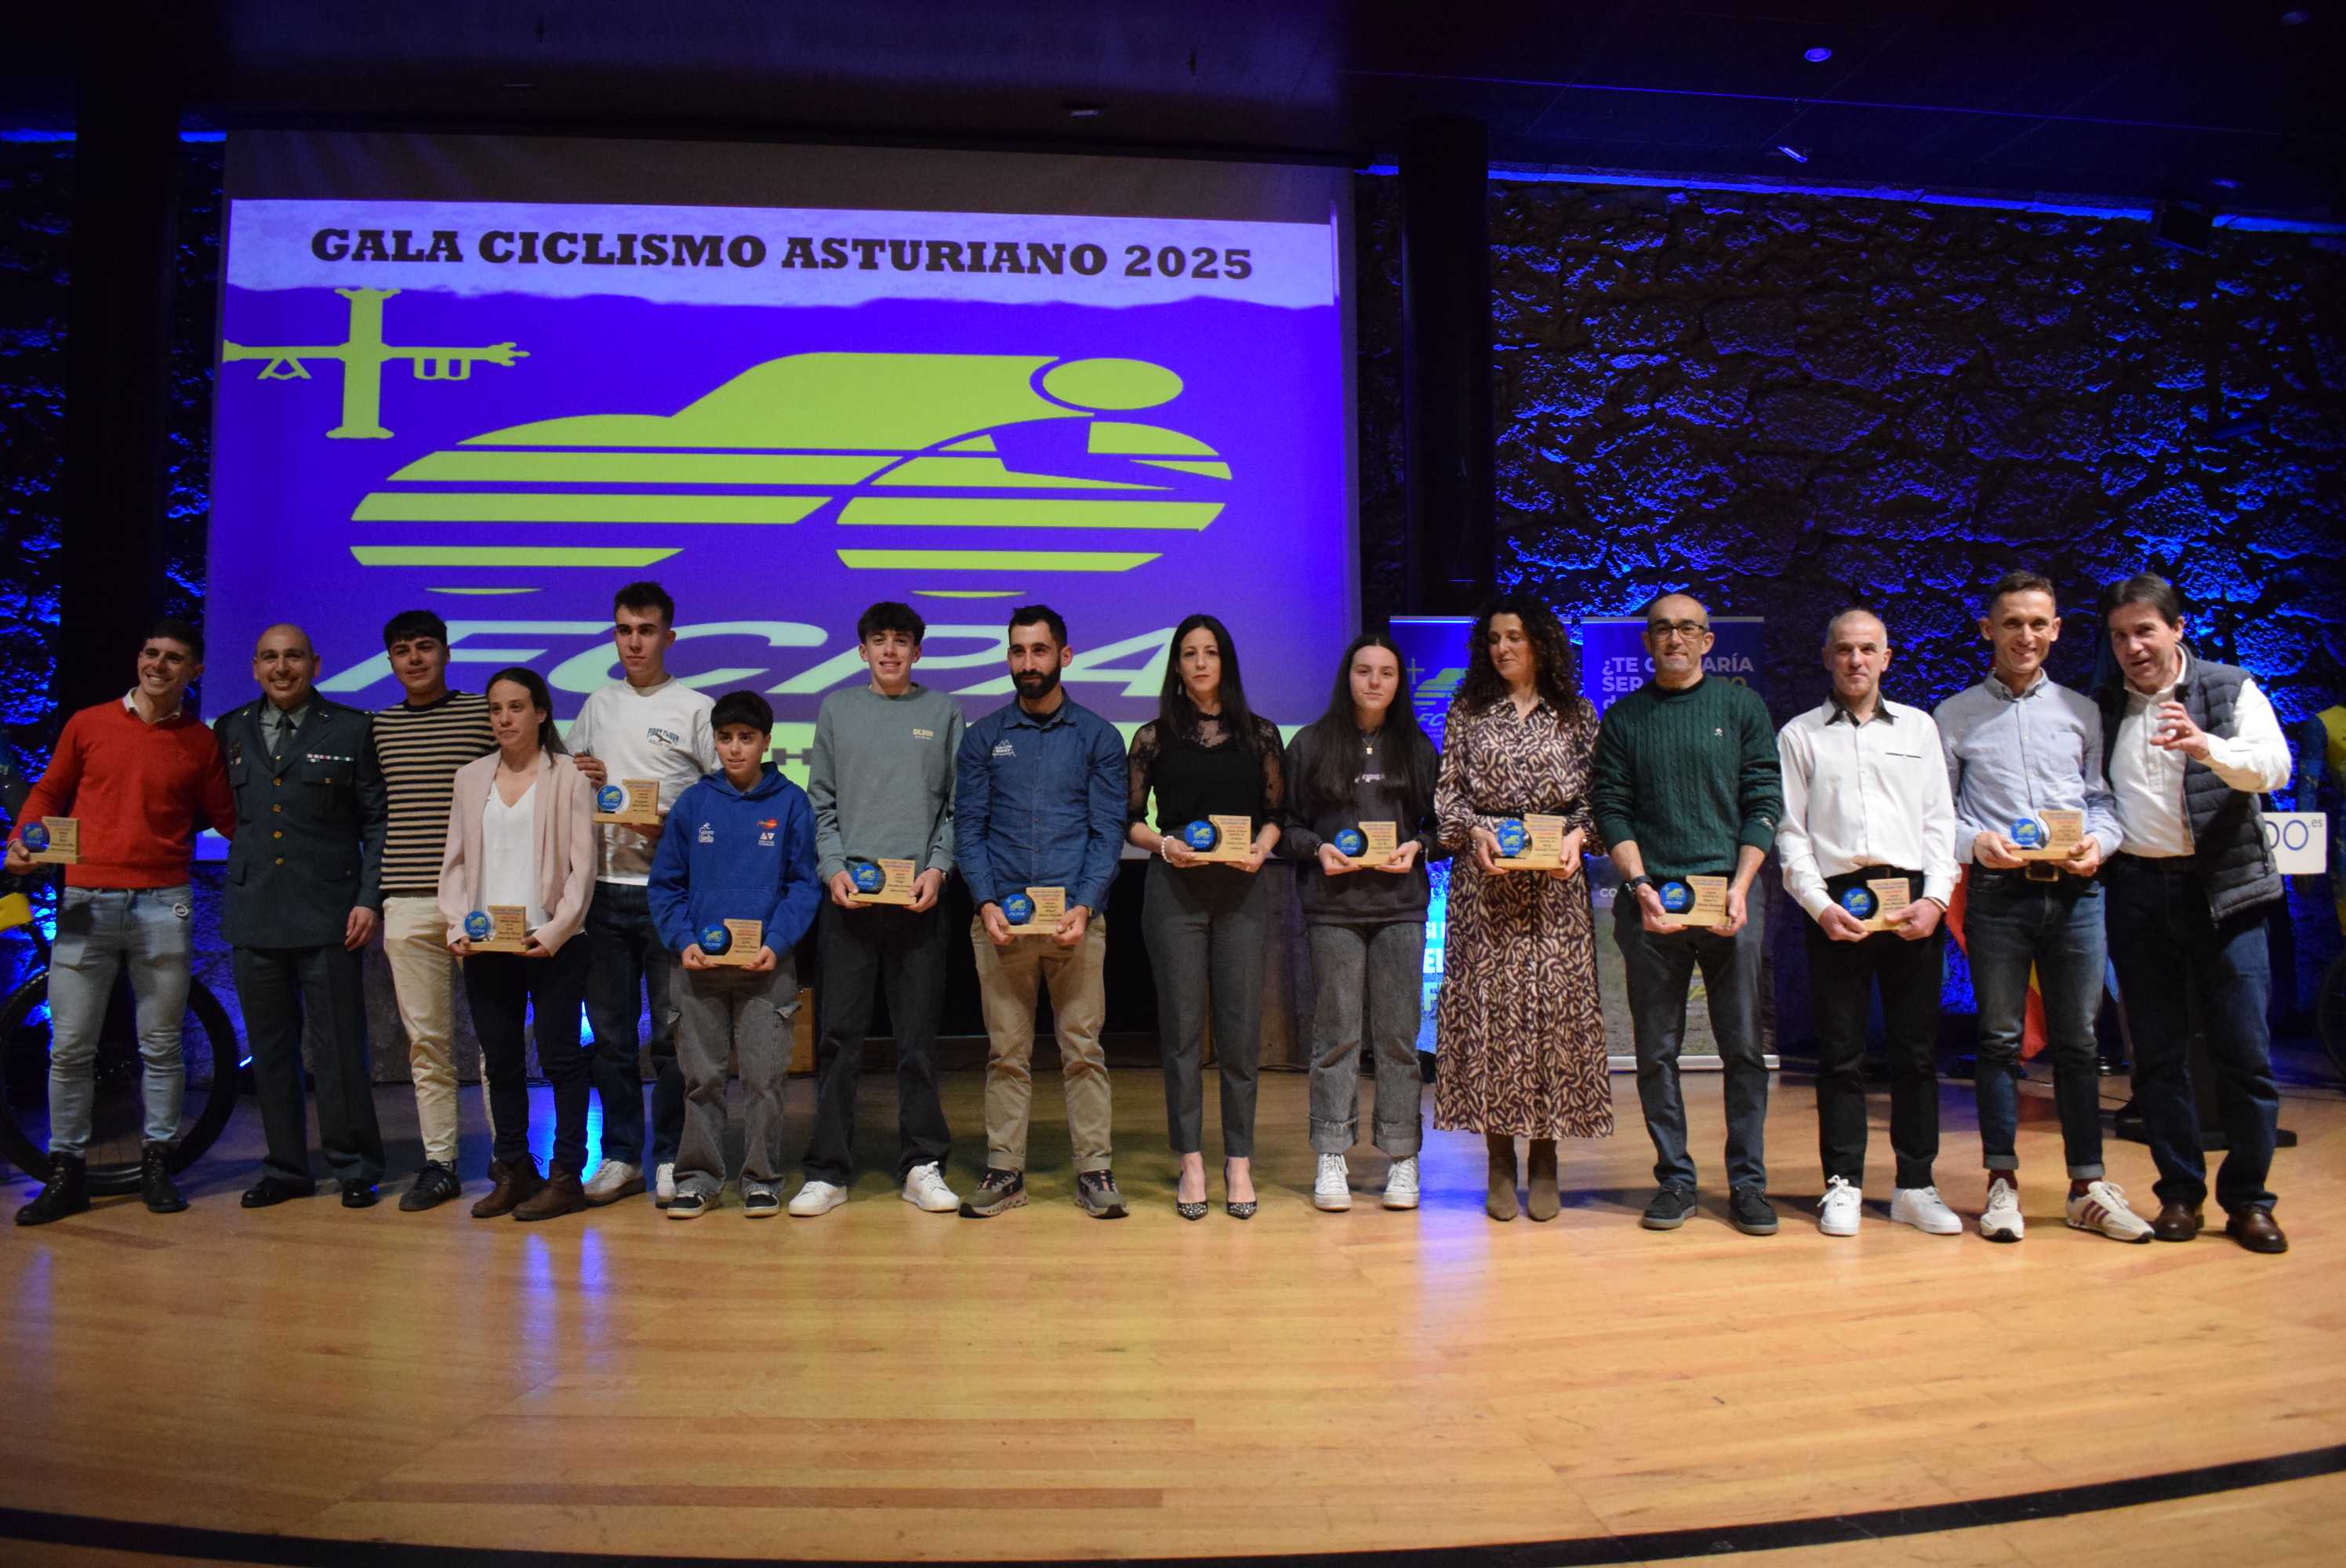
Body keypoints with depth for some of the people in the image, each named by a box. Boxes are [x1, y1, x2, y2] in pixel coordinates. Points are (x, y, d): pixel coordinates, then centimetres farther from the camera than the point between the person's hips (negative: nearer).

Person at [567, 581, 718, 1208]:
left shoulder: (696, 709, 0)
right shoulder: (597, 705, 14)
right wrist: (577, 777, 0)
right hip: (605, 887, 4)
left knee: (673, 1030, 1)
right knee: (610, 1031, 10)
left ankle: (670, 1159, 13)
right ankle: (621, 1156, 21)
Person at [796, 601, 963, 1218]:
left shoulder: (944, 713, 9)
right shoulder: (837, 710, 10)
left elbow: (956, 805, 6)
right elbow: (821, 802, 8)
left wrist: (937, 868, -7)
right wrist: (833, 867, -5)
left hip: (920, 895, 0)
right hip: (849, 892, 0)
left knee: (918, 1038, 5)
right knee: (840, 1036, 2)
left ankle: (922, 1166, 14)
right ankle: (828, 1171, 10)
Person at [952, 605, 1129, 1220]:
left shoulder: (1097, 736, 7)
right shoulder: (983, 736, 11)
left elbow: (1109, 831, 2)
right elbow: (967, 827, 6)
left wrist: (1084, 906, -11)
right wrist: (986, 902, -8)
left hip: (1076, 915, -1)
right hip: (1000, 915, 1)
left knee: (1083, 1049, 0)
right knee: (1006, 1052, 6)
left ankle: (1094, 1171, 8)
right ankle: (1004, 1171, 14)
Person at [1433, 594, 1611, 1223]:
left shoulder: (1577, 716, 8)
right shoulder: (1466, 714, 8)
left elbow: (1593, 797, 7)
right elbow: (1447, 793, 5)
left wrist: (1577, 837, -11)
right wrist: (1475, 833, -12)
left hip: (1553, 883, 0)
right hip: (1484, 881, 0)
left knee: (1555, 1004, -1)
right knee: (1488, 1005, -2)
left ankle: (1545, 1160, 10)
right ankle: (1500, 1162, 8)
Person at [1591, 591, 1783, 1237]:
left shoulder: (1742, 706, 8)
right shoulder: (1623, 717, 10)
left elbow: (1764, 802, 3)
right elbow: (1611, 809, 5)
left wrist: (1739, 887, -8)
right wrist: (1641, 886, -8)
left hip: (1729, 898, 0)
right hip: (1649, 900, 1)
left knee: (1743, 1045, 2)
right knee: (1656, 1050, 4)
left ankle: (1747, 1181, 12)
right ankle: (1674, 1178, 13)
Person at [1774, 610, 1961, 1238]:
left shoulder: (1918, 727, 15)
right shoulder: (1799, 735, 9)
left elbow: (1940, 820, 10)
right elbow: (1790, 832, 4)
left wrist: (1935, 898, -4)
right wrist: (1819, 905, -9)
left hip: (1913, 901, 2)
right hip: (1836, 904, -2)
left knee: (1917, 1050, 4)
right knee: (1841, 1053, 2)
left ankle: (1915, 1186, 13)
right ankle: (1843, 1185, 9)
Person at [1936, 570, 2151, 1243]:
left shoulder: (2082, 712, 14)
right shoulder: (1956, 715, 7)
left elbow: (2103, 799, 11)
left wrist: (2098, 842, -9)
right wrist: (1975, 843, -15)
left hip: (2075, 892, 2)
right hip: (1997, 892, -2)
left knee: (2078, 1041, 6)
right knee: (2000, 1040, 3)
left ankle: (2088, 1186, 15)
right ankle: (2003, 1183, 10)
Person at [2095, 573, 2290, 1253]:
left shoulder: (2232, 690, 2)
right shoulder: (2100, 709, 9)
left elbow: (2274, 766, -13)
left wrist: (2206, 747, -31)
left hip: (2222, 888, -2)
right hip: (2137, 890, 2)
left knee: (2245, 1052, -1)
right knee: (2158, 1053, 6)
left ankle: (2248, 1199, 12)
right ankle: (2179, 1192, 16)